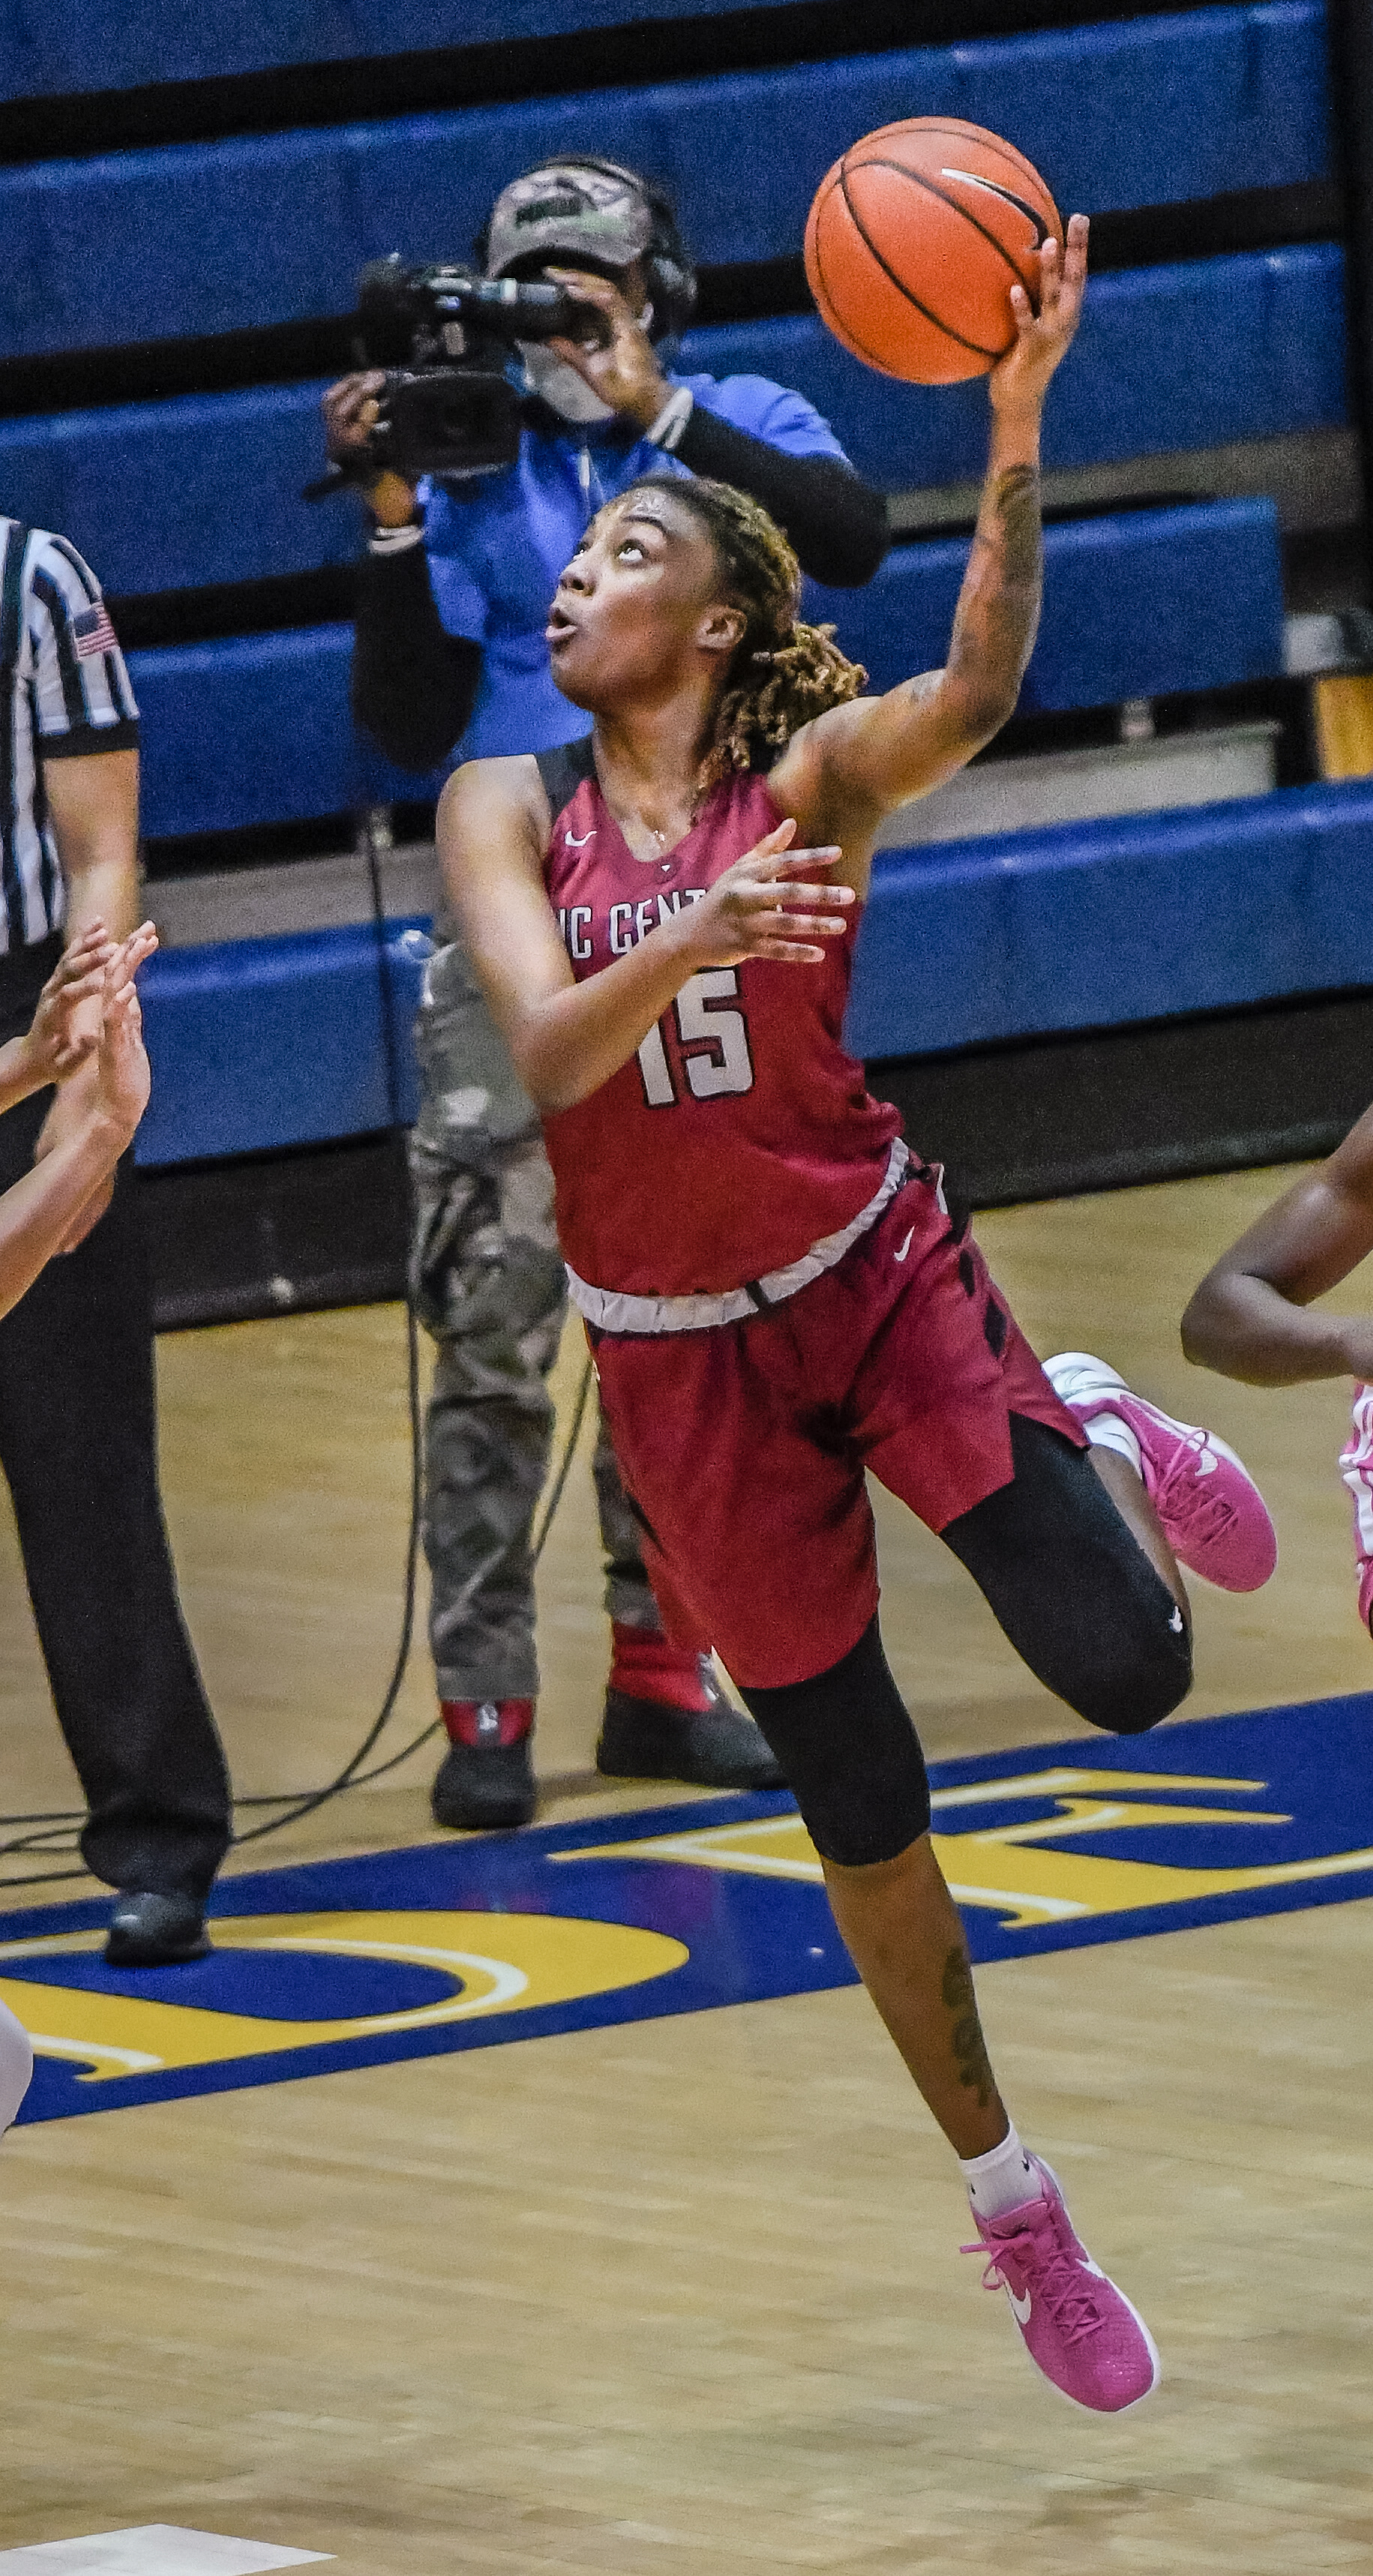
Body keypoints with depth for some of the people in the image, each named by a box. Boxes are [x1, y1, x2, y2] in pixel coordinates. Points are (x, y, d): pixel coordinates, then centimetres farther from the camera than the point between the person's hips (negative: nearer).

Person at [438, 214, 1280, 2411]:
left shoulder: (813, 773, -11)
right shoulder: (507, 810, -5)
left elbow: (977, 695, -33)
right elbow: (550, 1053, -21)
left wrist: (1014, 430, -47)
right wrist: (699, 941, -41)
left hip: (876, 1277, -1)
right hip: (680, 1359, 2)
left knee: (1129, 1674, -17)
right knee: (857, 1804, 5)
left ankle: (1103, 1449, 19)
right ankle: (1011, 2208, 23)